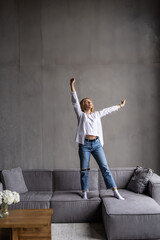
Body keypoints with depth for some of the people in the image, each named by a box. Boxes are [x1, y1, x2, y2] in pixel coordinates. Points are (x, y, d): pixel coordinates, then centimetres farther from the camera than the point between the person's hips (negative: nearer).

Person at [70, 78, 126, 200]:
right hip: (84, 145, -2)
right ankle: (84, 193, 15)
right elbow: (75, 101, -2)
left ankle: (115, 192, 4)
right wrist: (72, 85, -10)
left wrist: (120, 106, 38)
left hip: (97, 144, 3)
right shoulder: (81, 114, 7)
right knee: (84, 170, 3)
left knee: (105, 167, 0)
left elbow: (109, 109, 28)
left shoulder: (97, 114, 18)